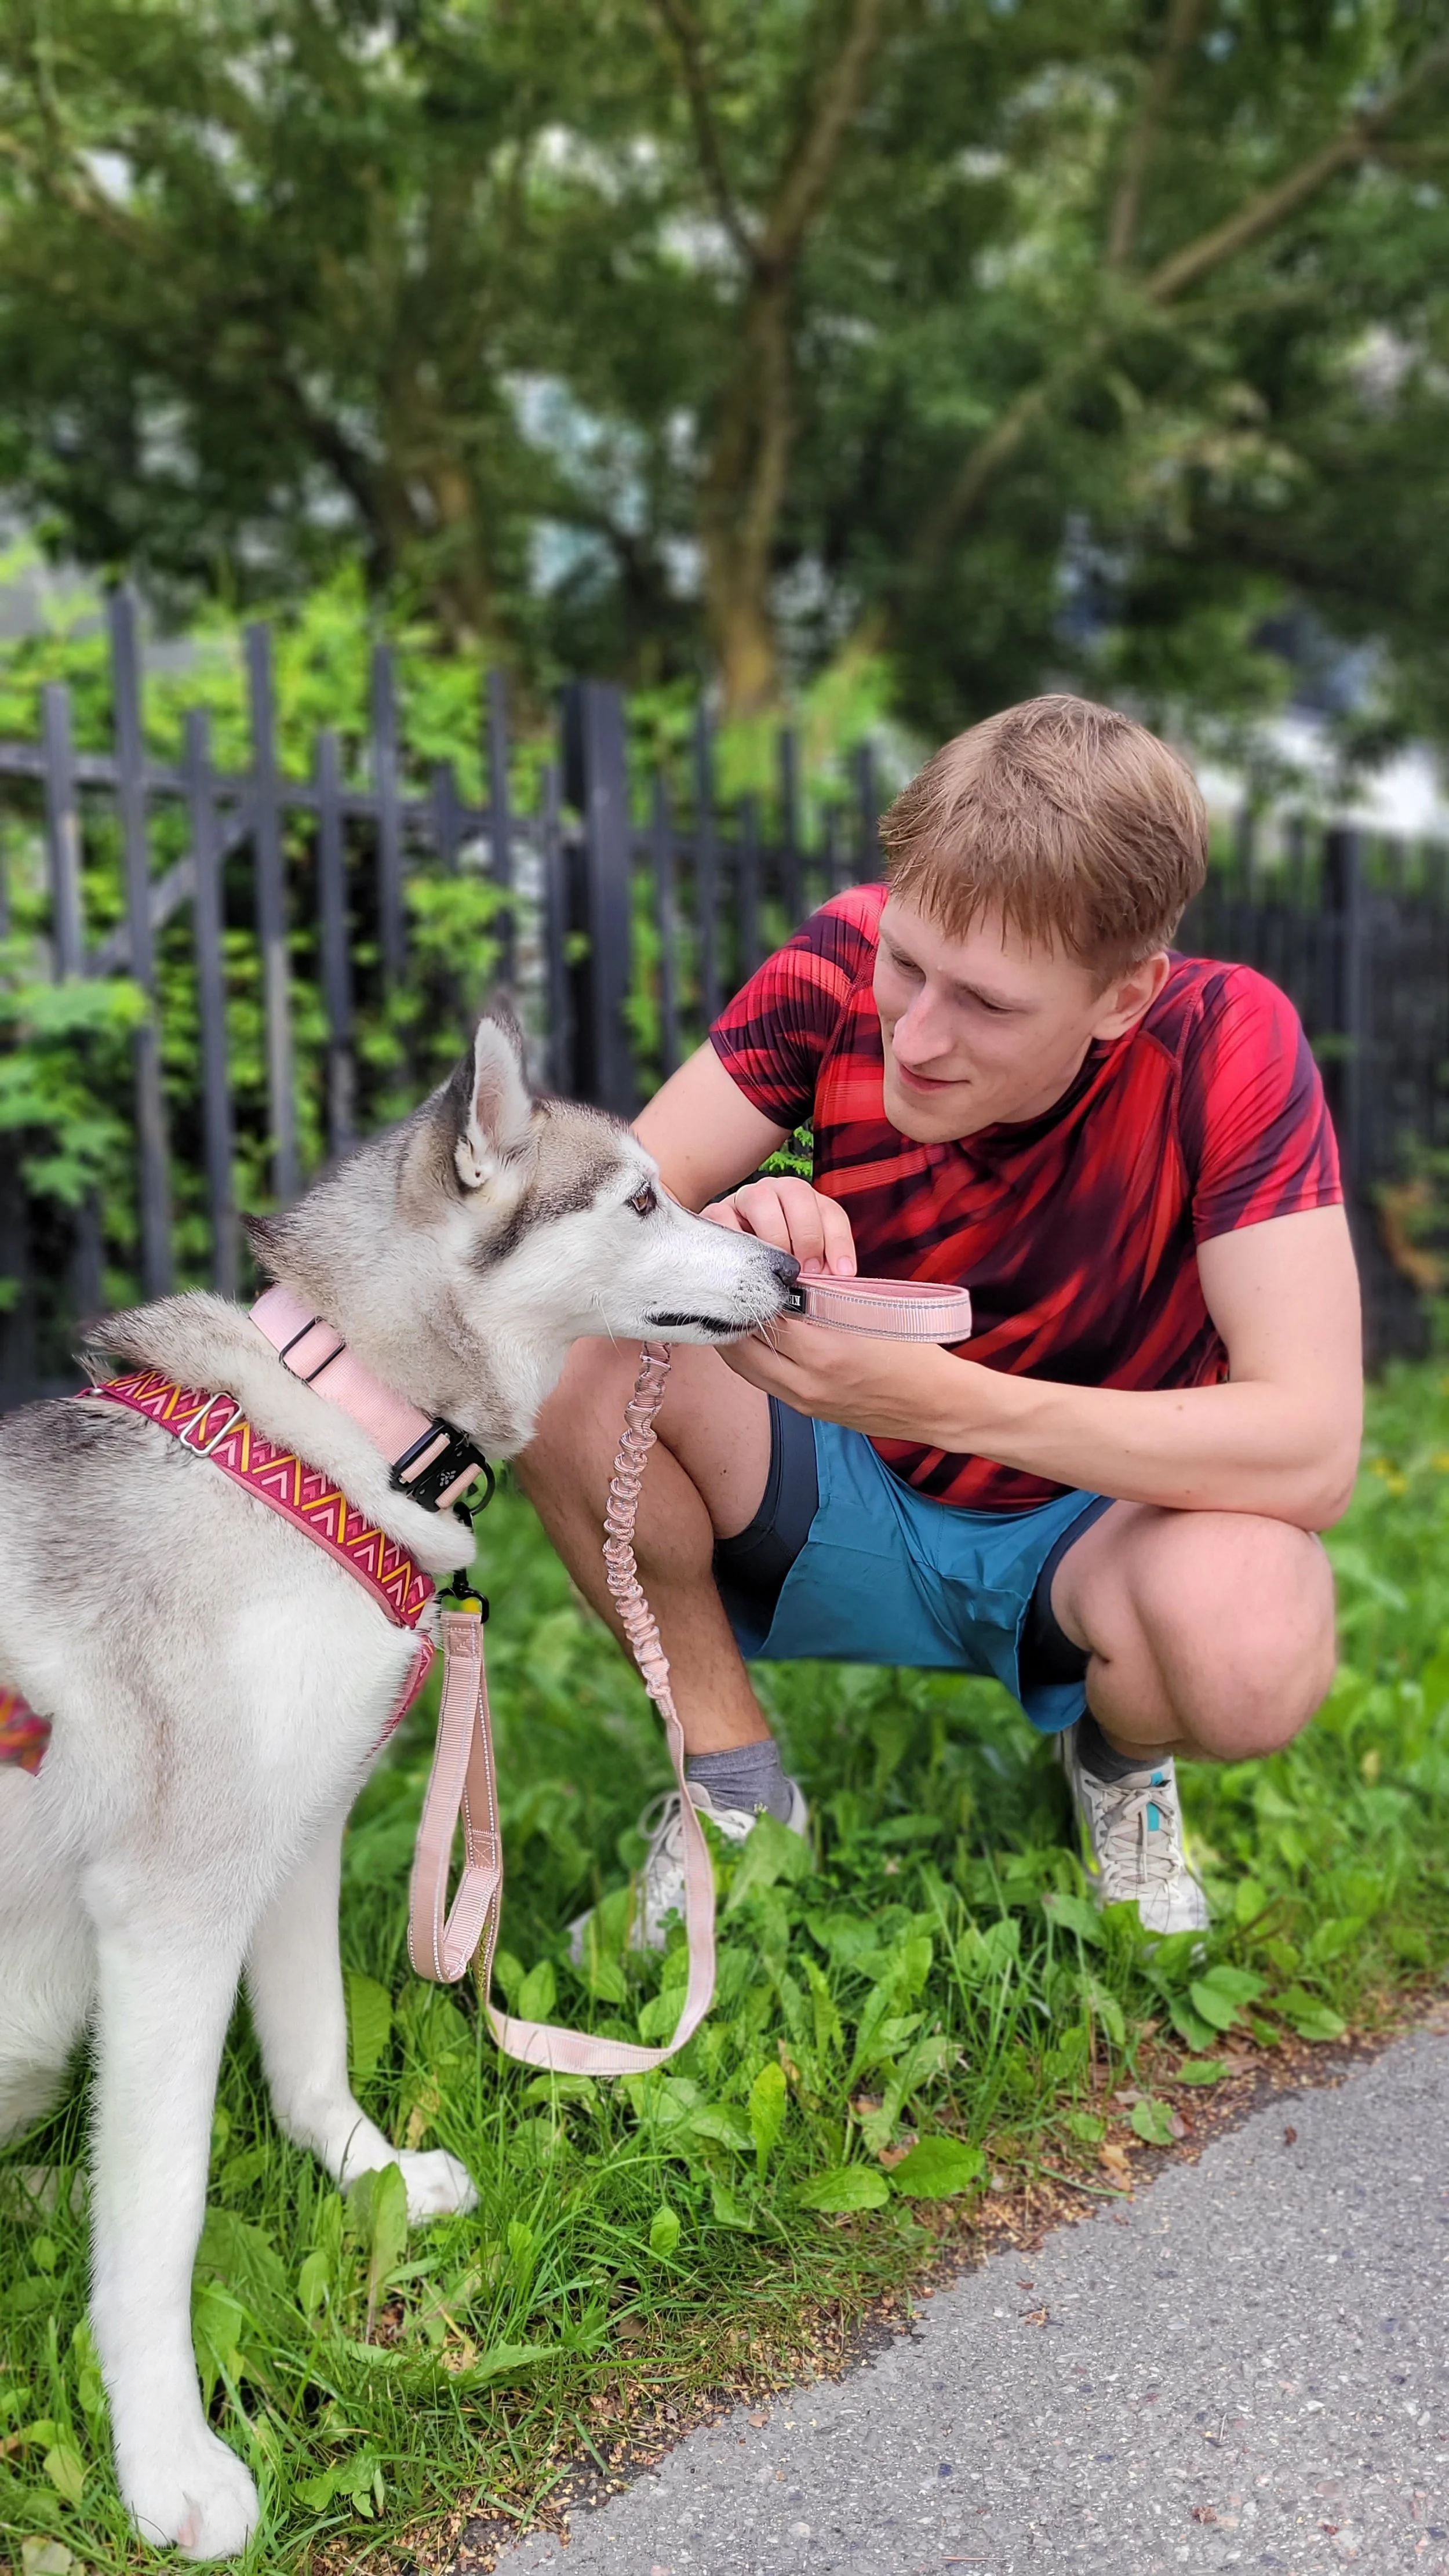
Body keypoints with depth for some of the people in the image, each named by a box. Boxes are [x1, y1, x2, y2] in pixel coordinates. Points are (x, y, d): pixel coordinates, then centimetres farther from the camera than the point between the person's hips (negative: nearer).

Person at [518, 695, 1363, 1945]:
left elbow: (1312, 1450, -30)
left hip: (1097, 1519, -1)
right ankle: (734, 1773, -1)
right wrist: (727, 1242, -43)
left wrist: (944, 1398, -43)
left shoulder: (1226, 1045, -24)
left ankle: (1120, 1754, 5)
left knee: (1256, 1637, -37)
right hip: (843, 1504, 2)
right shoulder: (849, 962, -18)